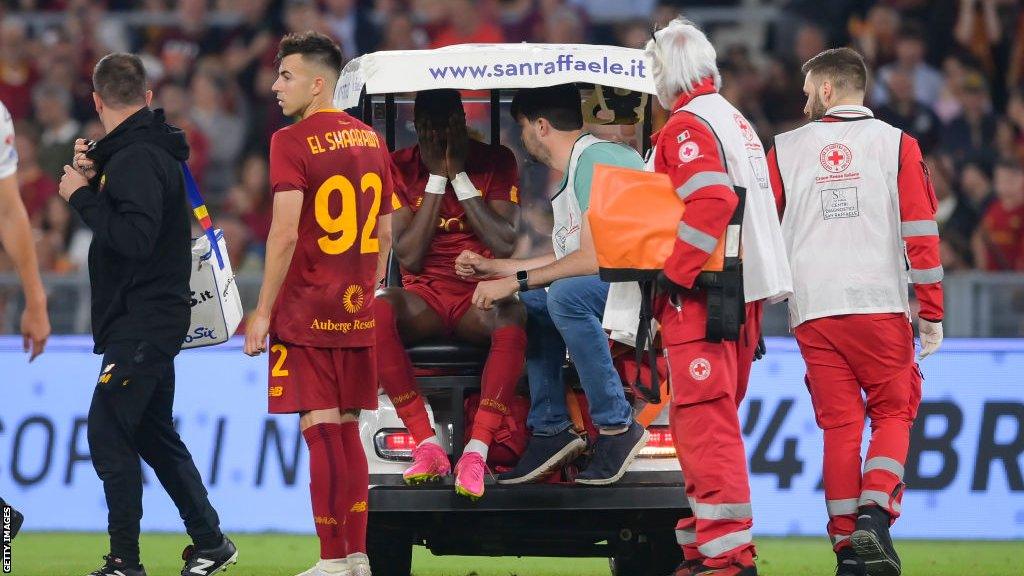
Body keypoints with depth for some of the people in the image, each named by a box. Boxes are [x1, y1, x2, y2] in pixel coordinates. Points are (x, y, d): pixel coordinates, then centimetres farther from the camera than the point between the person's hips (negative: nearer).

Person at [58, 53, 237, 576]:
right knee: (155, 435, 18)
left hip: (141, 327, -10)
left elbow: (135, 238, -27)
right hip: (152, 322, 10)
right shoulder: (151, 150, 14)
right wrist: (91, 179, 10)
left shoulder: (136, 159, -17)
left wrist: (82, 196, -19)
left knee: (108, 434, -10)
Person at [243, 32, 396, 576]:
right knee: (347, 430, 12)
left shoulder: (292, 142, -11)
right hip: (357, 312, 7)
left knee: (321, 432, -5)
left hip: (305, 314, -7)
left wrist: (262, 312, -12)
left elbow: (285, 234, -17)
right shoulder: (371, 141, 10)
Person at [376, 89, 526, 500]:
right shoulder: (400, 169, 4)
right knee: (379, 310, -36)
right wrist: (437, 178, -8)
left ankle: (476, 451, -40)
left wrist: (459, 176, -9)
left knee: (512, 320, -38)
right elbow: (408, 257, -6)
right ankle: (426, 445, -35)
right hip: (425, 295, 1)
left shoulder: (495, 163, 4)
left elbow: (505, 246, -8)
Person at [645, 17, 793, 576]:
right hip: (746, 295, 10)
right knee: (715, 421, 15)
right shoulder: (737, 122, 21)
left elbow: (710, 202, -23)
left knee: (704, 421, -11)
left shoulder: (687, 126, -10)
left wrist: (673, 274, -19)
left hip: (701, 299, -10)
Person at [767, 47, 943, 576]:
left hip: (813, 313, 2)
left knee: (840, 425, 6)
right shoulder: (896, 144, 2)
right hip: (880, 306, -2)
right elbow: (921, 233, -2)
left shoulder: (786, 150, 7)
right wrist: (932, 313, 1)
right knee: (893, 413, 10)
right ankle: (874, 514, -13)